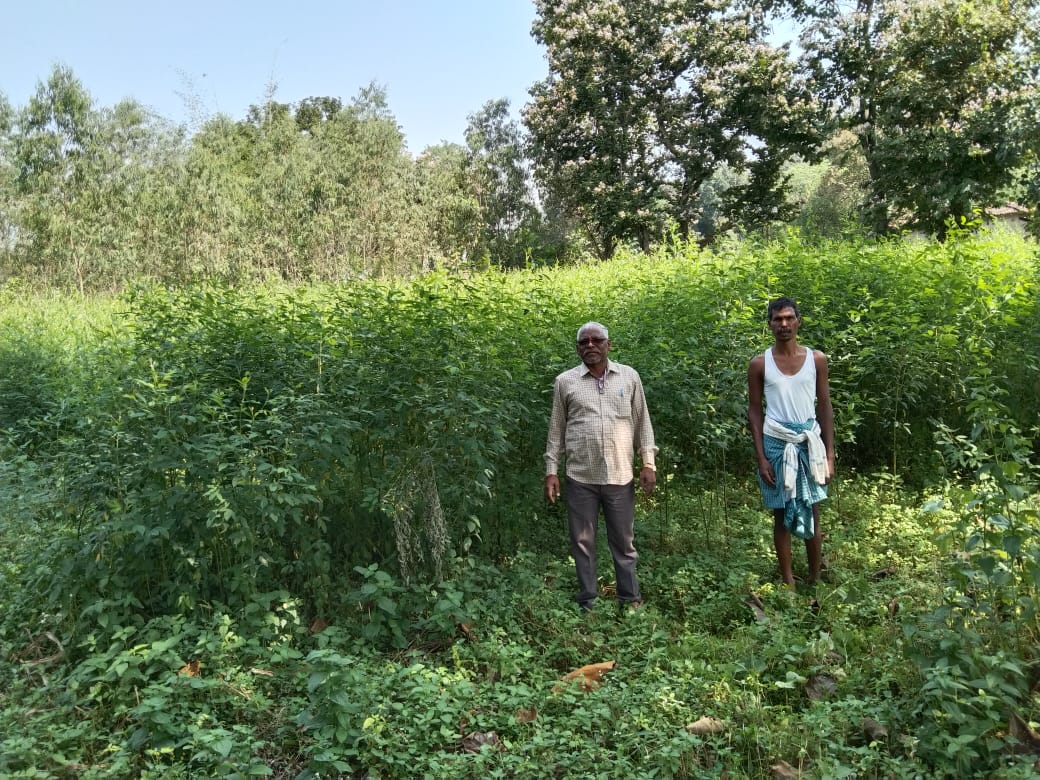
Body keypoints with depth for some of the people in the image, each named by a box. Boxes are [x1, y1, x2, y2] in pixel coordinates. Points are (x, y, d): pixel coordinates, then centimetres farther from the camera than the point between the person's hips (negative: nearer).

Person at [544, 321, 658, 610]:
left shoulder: (629, 377, 5)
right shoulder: (565, 382, 3)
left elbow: (642, 422, 8)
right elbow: (556, 429, 7)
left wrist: (648, 463, 2)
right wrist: (551, 470, 2)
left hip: (620, 475, 0)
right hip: (580, 477, 0)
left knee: (624, 542, 10)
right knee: (583, 542, 7)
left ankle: (631, 599, 22)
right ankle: (588, 602, 19)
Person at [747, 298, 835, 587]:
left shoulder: (816, 359, 4)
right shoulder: (760, 363, 0)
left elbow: (825, 406, 5)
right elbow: (754, 410, 2)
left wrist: (830, 453, 0)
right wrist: (761, 457, -5)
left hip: (810, 443, 1)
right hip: (776, 444, -1)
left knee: (812, 513, 5)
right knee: (782, 514, 4)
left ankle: (815, 581, 14)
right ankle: (788, 584, 11)